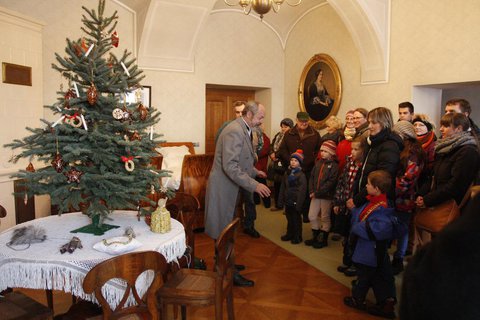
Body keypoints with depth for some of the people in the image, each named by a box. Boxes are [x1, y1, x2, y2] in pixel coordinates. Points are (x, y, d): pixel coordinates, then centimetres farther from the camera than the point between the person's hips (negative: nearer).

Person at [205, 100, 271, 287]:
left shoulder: (243, 130, 10)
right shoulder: (235, 131, -22)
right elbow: (230, 167, -29)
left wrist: (254, 172, 15)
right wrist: (254, 185, -29)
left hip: (230, 187, 10)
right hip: (223, 187, -10)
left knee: (225, 228, 19)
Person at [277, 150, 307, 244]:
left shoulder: (301, 175, -12)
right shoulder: (287, 173, 8)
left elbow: (302, 191, -16)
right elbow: (283, 188, 11)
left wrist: (299, 203, -19)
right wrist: (281, 200, 7)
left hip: (295, 202, -6)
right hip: (288, 201, 6)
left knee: (296, 219, 5)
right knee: (289, 219, 17)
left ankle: (297, 237, 18)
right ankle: (290, 234, 31)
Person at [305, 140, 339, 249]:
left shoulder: (334, 165, -10)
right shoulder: (318, 163, 8)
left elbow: (331, 182, -18)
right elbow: (312, 177, 9)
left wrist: (318, 192, -19)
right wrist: (311, 191, -4)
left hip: (326, 196, -6)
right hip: (315, 195, 6)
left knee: (325, 218, 7)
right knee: (311, 216, 9)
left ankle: (324, 239, 22)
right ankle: (315, 237, 26)